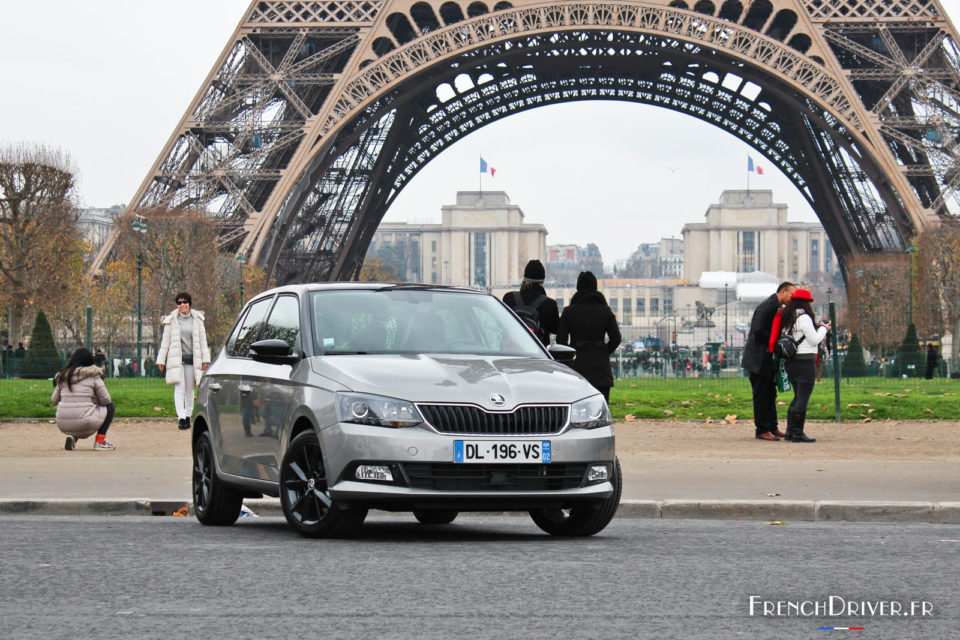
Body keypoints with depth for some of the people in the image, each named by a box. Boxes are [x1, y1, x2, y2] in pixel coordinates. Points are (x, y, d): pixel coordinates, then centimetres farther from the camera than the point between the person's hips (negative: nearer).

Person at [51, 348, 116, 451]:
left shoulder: (63, 376, 12)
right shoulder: (93, 375, 0)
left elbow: (54, 400, 17)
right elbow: (105, 400, 0)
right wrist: (95, 402, 22)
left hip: (63, 425, 5)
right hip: (84, 423, -4)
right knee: (110, 406, 19)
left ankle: (73, 437, 10)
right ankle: (100, 440, 8)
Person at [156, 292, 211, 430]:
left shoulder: (197, 319, 8)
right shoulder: (171, 320, 4)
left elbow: (202, 340, 10)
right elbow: (165, 341, 7)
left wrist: (205, 359, 4)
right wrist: (161, 360, 4)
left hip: (192, 358, 2)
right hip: (177, 359, -2)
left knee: (189, 389, 6)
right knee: (179, 387, -11)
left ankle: (188, 416, 16)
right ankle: (181, 417, -17)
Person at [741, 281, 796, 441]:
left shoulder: (776, 308, 16)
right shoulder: (767, 306, -15)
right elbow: (758, 331, -22)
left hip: (767, 359, 10)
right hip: (758, 359, -10)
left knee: (770, 394, 13)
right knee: (761, 394, -6)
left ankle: (772, 427, 18)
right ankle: (762, 430, -3)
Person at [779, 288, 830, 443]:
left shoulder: (787, 319, 12)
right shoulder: (804, 318, -12)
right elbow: (814, 340, -11)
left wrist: (818, 328, 19)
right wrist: (824, 329, 5)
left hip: (790, 361, 8)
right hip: (805, 361, -8)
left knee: (798, 397, 17)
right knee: (803, 398, -5)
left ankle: (790, 432, 17)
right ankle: (797, 433, -7)